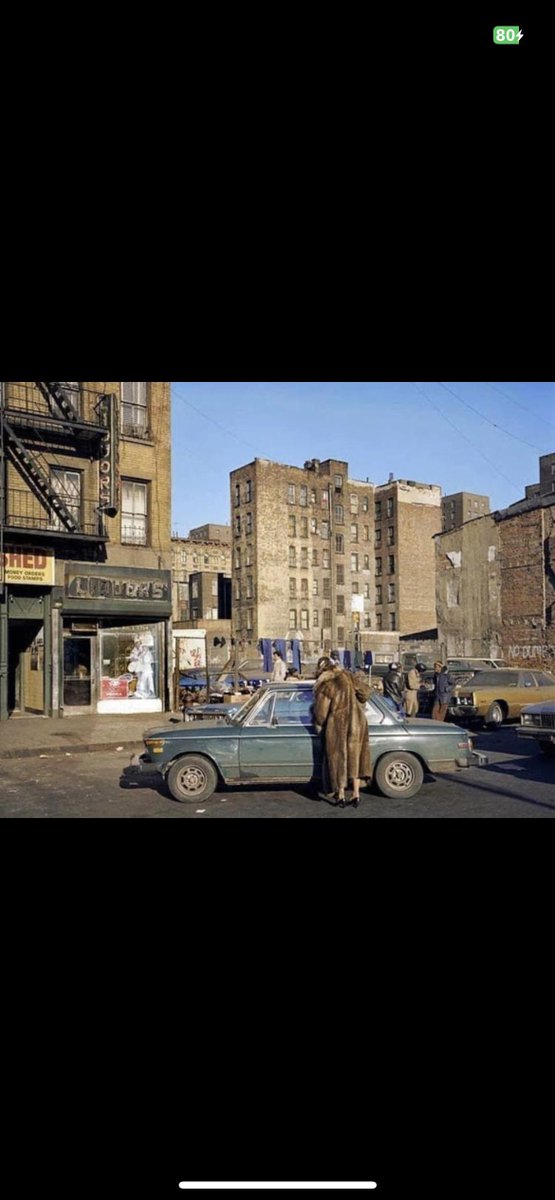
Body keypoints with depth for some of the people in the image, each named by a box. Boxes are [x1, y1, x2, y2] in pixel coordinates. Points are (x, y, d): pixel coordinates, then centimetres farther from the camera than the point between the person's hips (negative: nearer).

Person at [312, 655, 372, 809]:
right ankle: (356, 794, 17)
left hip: (337, 726, -4)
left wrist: (318, 724, 8)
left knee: (338, 759, 10)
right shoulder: (348, 677, -1)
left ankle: (340, 795, 19)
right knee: (354, 757, 14)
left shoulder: (325, 686, -14)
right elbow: (364, 693, 4)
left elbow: (321, 710, -10)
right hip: (357, 723, 4)